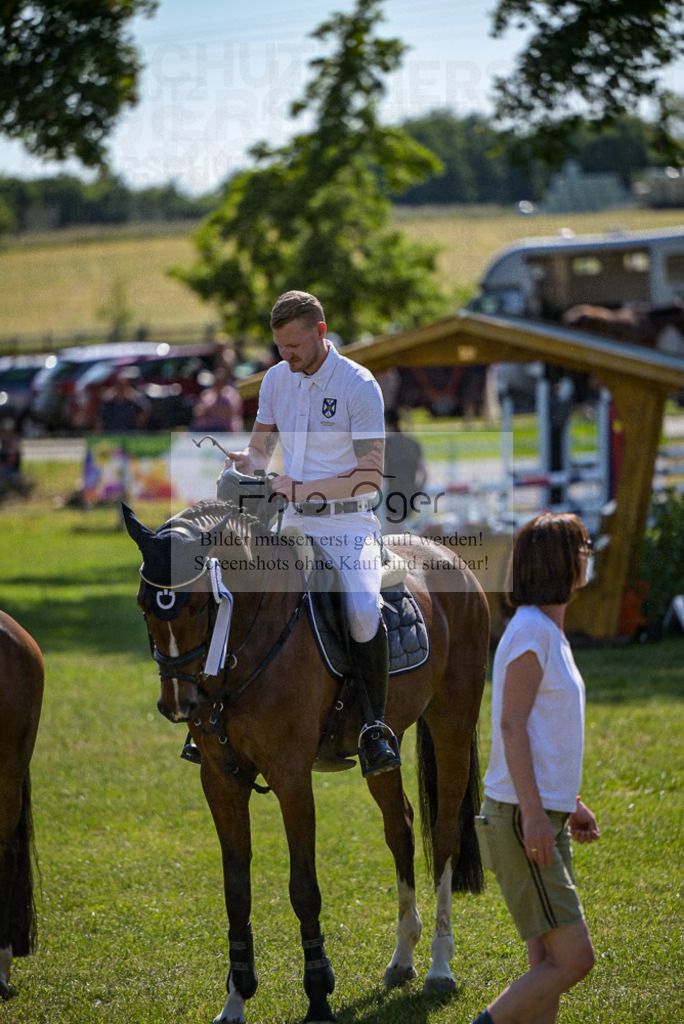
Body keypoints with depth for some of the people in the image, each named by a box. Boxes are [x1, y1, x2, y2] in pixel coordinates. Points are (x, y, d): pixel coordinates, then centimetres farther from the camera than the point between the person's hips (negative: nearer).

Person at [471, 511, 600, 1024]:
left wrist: (571, 802, 22)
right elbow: (512, 725, -18)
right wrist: (534, 813, -22)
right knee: (573, 960, -12)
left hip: (546, 814, 10)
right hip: (524, 815, -10)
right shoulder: (531, 630, -13)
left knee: (549, 962, 8)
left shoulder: (549, 631, 17)